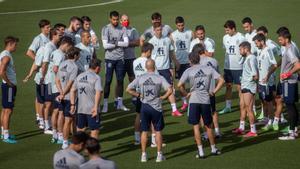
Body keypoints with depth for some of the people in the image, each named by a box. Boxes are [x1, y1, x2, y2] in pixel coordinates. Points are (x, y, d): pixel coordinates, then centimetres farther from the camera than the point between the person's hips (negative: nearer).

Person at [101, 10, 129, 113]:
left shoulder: (122, 29, 5)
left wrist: (116, 42, -13)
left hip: (120, 58, 3)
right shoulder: (106, 29, -5)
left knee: (120, 81, 8)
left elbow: (126, 43, -5)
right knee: (108, 81, -2)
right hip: (110, 58, -3)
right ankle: (105, 104, 2)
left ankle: (120, 103, 17)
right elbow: (105, 45, -14)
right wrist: (118, 44, -8)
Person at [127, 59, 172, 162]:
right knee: (158, 131, 9)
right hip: (156, 107, -2)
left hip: (144, 106, 2)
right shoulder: (159, 78, -9)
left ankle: (143, 155, 13)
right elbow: (170, 90, -19)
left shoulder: (140, 78, -3)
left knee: (144, 131, 10)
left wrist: (138, 95, 5)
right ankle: (159, 155, 12)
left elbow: (128, 89, -3)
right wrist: (163, 97, -4)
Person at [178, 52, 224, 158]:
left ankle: (200, 151, 1)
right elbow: (221, 80, 0)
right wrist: (214, 92, 6)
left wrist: (186, 94, 1)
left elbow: (179, 85, -13)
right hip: (206, 100, 2)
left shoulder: (188, 71, -2)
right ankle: (213, 149, 25)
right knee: (208, 126, 15)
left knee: (196, 126, 4)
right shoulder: (208, 69, 5)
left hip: (194, 101, -2)